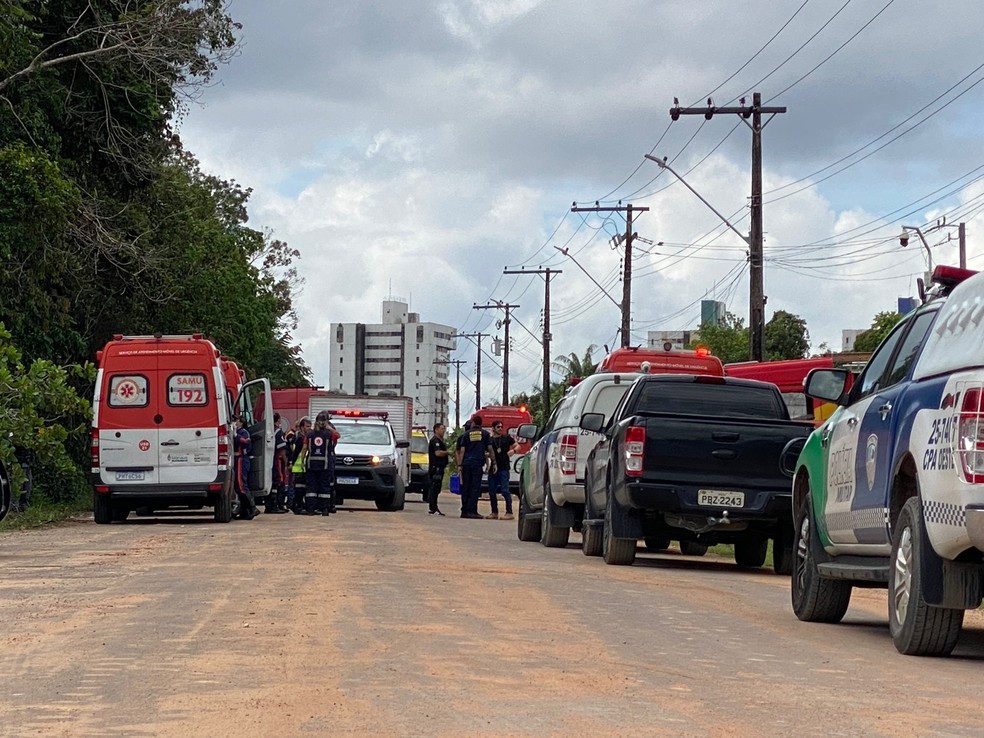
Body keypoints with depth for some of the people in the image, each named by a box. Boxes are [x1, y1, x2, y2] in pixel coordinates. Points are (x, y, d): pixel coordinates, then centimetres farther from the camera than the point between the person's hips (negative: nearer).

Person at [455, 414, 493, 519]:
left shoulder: (466, 434, 9)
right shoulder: (485, 434, 6)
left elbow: (462, 450, 5)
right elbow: (490, 449, 3)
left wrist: (460, 464, 5)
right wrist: (493, 462, 8)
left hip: (466, 463, 2)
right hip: (477, 463, -2)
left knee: (465, 487, 7)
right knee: (475, 487, -2)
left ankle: (464, 511, 8)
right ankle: (472, 511, -9)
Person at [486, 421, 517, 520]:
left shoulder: (507, 438, 6)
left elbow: (517, 446, 9)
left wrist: (513, 450, -12)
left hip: (504, 468, -4)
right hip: (493, 468, 4)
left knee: (505, 490, -11)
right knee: (492, 491, 5)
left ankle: (509, 512, -9)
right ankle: (494, 512, 15)